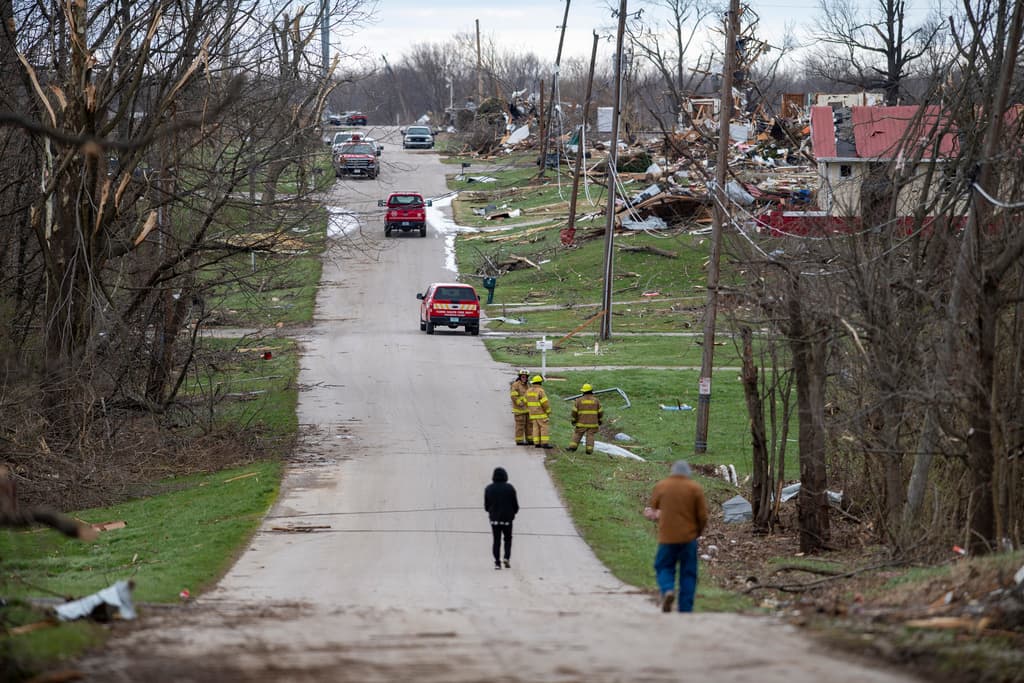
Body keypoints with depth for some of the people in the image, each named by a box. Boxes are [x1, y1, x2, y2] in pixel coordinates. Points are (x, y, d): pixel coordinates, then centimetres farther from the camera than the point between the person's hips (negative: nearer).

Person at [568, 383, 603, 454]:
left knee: (577, 434, 9)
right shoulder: (596, 400, 1)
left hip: (582, 422, -1)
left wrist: (573, 420, 9)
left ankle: (572, 447, 2)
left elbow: (574, 411, -3)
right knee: (590, 436, 3)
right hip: (592, 423, 1)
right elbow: (600, 412, 4)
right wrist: (600, 420, 16)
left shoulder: (579, 400, -3)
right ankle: (589, 449, -3)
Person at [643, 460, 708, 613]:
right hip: (689, 537, 0)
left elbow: (653, 511, 6)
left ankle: (667, 589, -16)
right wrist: (698, 532, 15)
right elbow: (703, 516, 0)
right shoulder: (695, 488, -1)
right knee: (688, 573, 7)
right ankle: (685, 609, 5)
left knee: (664, 567, 13)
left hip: (667, 537, 0)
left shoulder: (660, 486, 1)